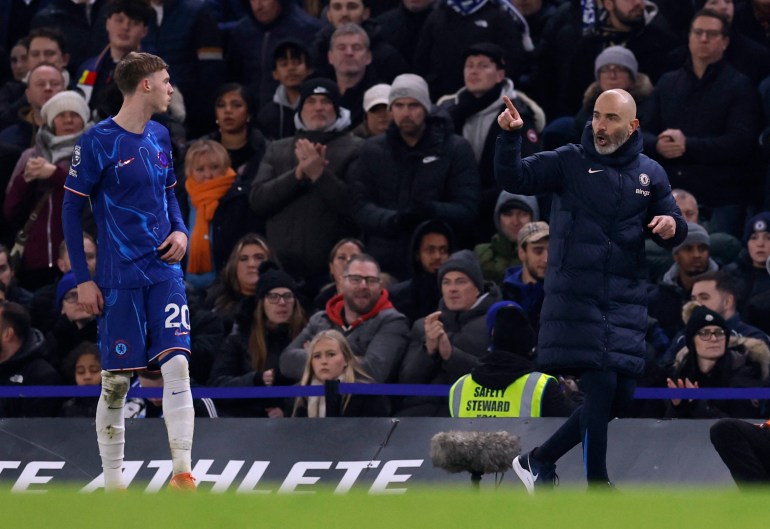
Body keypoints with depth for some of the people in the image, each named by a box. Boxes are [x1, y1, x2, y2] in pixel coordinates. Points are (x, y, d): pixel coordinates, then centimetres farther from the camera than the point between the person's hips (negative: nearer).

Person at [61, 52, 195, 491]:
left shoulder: (160, 137, 10)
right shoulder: (98, 142, -9)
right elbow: (72, 210, -5)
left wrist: (180, 232, 3)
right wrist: (83, 279, -8)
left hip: (165, 271, 5)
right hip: (120, 280, -5)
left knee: (177, 363, -10)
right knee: (117, 380, 1)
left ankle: (183, 475, -11)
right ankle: (113, 485, 10)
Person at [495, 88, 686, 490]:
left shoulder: (650, 174, 10)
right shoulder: (570, 163, 1)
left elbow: (672, 234, 14)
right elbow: (513, 178, -8)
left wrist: (672, 225, -10)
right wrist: (509, 137, -25)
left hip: (625, 301, 5)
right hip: (576, 297, -5)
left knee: (619, 396, 5)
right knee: (601, 385, -14)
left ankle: (540, 460, 22)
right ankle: (597, 487, -6)